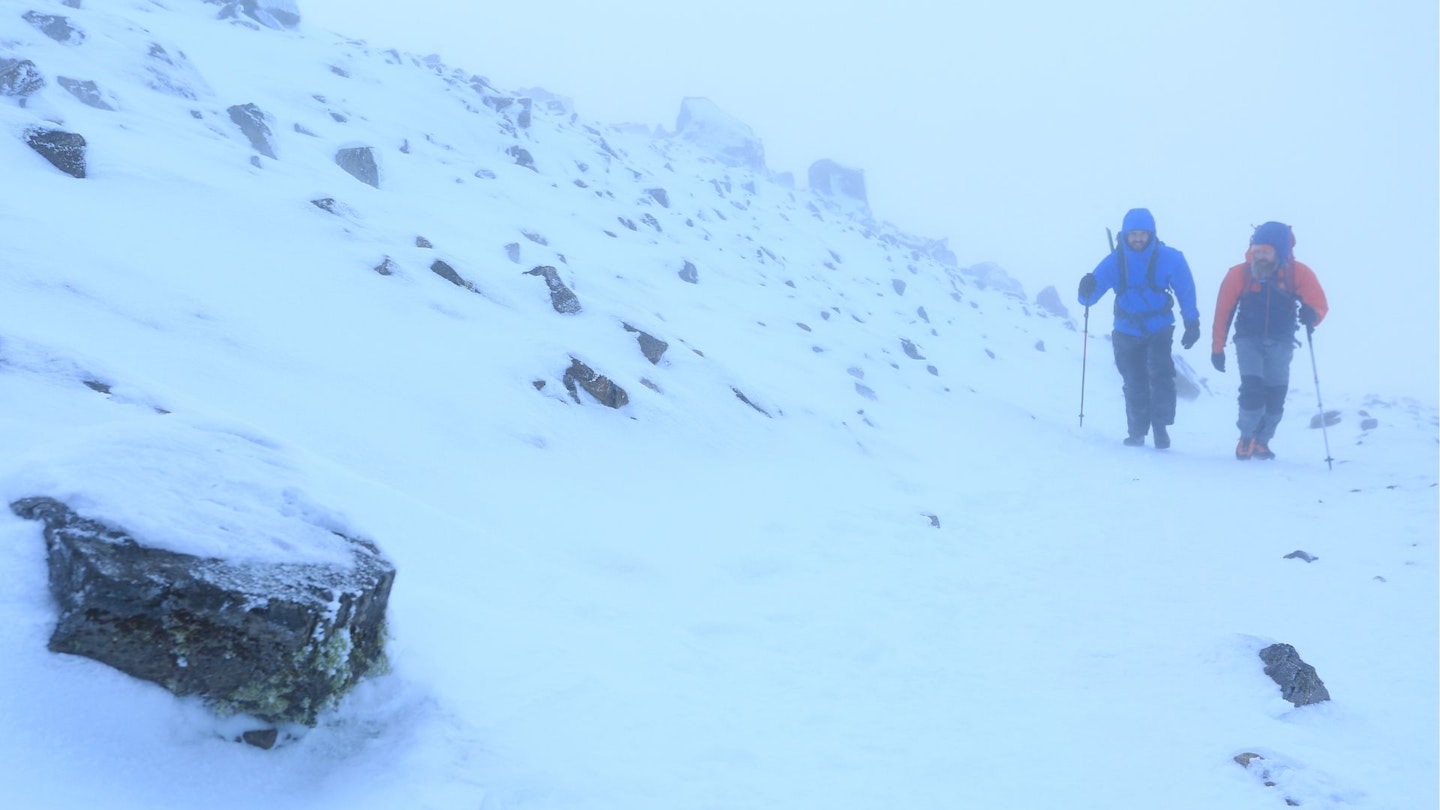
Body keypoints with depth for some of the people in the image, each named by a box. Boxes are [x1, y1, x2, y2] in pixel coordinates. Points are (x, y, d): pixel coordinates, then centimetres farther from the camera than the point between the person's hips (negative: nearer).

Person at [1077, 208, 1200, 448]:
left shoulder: (1169, 258, -11)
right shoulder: (1114, 261, -8)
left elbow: (1186, 291, 0)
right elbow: (1089, 297, -9)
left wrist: (1192, 324, 0)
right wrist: (1087, 291, -33)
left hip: (1159, 329, -2)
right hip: (1127, 332, 2)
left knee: (1160, 375, -19)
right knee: (1134, 384, 8)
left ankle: (1160, 426, -5)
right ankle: (1137, 432, 22)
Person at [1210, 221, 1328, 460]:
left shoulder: (1298, 273, -9)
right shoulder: (1240, 274, -11)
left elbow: (1320, 304, -8)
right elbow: (1223, 311, -7)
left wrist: (1310, 315, -33)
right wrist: (1217, 348, -6)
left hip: (1280, 343, 2)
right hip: (1248, 340, -1)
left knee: (1276, 395, 1)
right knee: (1252, 387, -16)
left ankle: (1261, 441, 20)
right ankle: (1247, 437, 3)